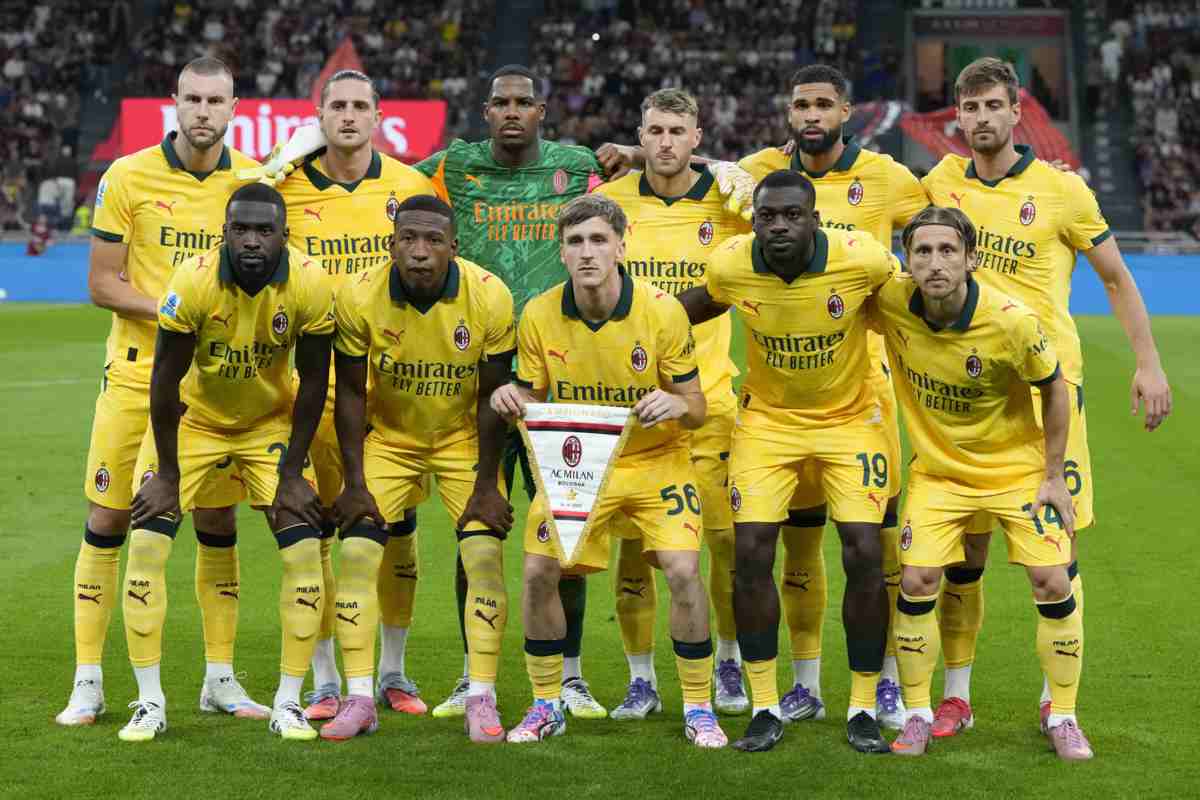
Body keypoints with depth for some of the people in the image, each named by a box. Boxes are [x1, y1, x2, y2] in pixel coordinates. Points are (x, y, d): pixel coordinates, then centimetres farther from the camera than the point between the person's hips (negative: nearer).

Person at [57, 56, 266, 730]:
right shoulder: (128, 177, -4)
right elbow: (102, 283, -4)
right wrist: (167, 309, -18)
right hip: (138, 372, -2)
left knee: (219, 525, 6)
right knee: (108, 521, -2)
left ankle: (221, 679, 17)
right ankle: (89, 685, 6)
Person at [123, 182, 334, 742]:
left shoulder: (309, 286, -24)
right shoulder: (194, 282, -29)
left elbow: (313, 384, -11)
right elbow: (165, 381, -19)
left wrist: (292, 474, -10)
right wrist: (168, 475, -14)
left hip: (270, 420, 1)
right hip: (193, 417, -1)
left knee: (304, 553, -9)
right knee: (146, 547, -11)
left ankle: (288, 704, 3)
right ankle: (150, 703, 0)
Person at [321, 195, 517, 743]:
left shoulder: (489, 298, -22)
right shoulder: (360, 298, -21)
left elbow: (493, 397, -12)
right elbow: (351, 393, -9)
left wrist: (486, 484, -11)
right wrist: (355, 483, -11)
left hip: (464, 438, 0)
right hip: (388, 436, 1)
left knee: (485, 558, -11)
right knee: (357, 553, -11)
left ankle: (481, 699, -1)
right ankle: (360, 699, -2)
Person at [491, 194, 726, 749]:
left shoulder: (662, 312, -16)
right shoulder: (539, 317, -10)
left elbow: (695, 411, -9)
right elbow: (532, 401, 2)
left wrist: (676, 406, -33)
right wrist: (509, 399, -22)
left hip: (655, 460, -2)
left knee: (683, 572, -17)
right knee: (538, 572, -9)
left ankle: (699, 708, 1)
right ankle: (546, 705, 12)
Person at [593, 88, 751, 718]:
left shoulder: (727, 200, 2)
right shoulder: (611, 200, 4)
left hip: (708, 395, 0)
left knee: (728, 536, 0)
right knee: (633, 541, 1)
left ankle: (729, 665, 20)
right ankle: (641, 680, 13)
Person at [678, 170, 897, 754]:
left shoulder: (862, 260, -23)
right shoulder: (731, 266, -16)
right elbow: (687, 310, 7)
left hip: (850, 418, -1)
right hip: (768, 418, 1)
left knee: (864, 557, -9)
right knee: (751, 555, -8)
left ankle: (863, 709, 6)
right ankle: (765, 708, 6)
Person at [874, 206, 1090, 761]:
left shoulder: (1011, 320, -26)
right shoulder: (890, 302, -21)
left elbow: (1054, 388, -9)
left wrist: (1053, 475, -7)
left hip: (1017, 466, -2)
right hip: (937, 469, 2)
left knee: (1052, 582, -9)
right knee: (917, 581, -10)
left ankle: (1064, 718, 8)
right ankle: (918, 715, 7)